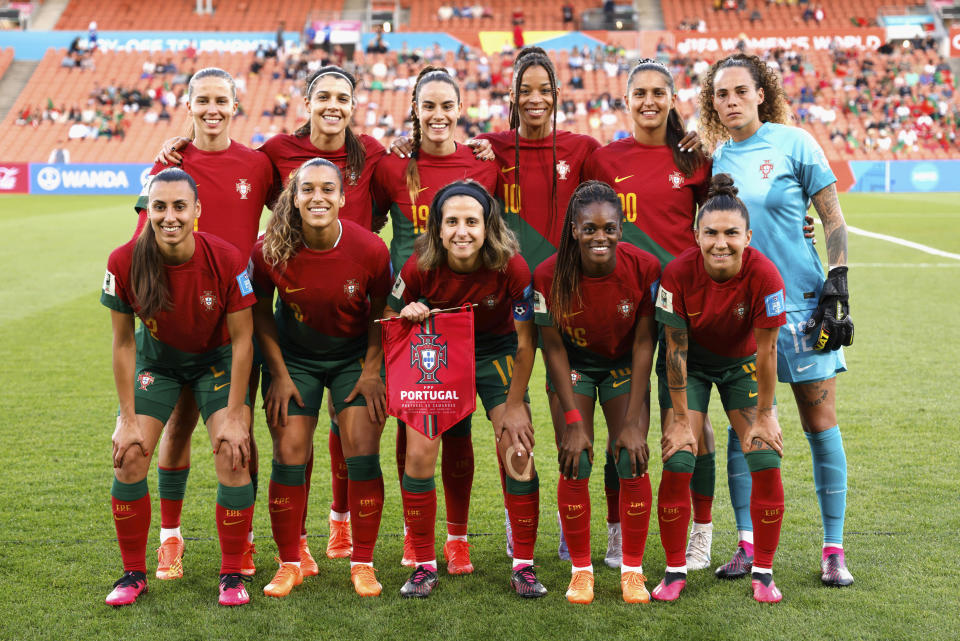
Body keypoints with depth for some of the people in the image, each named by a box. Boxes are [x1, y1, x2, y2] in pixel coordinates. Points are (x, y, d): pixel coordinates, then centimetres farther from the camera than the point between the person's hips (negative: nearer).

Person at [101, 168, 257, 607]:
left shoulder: (227, 259, -27)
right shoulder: (124, 262, -24)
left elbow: (242, 339, -17)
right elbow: (123, 341, -11)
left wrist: (234, 417, -16)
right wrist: (128, 418, -10)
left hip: (217, 361, -1)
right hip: (156, 359, 2)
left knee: (233, 458, -14)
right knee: (129, 458, -8)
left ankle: (232, 574, 3)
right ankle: (134, 573, 11)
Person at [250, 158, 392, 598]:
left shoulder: (370, 249, -22)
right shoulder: (270, 250, -21)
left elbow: (380, 313, -5)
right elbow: (261, 312, -3)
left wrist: (371, 370, -8)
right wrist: (279, 374, -5)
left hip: (354, 356, 0)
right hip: (294, 357, 1)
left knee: (363, 454, -7)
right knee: (289, 456, -4)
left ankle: (363, 564, 7)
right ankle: (290, 564, 12)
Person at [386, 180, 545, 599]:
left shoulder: (511, 267, -26)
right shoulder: (419, 268, -24)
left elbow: (525, 340, -14)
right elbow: (389, 320, -5)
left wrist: (515, 404, -9)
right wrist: (409, 316, -29)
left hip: (496, 352, -1)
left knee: (517, 451, -10)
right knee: (419, 453, -9)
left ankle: (523, 565, 6)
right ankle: (425, 565, 8)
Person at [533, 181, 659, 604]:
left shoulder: (644, 268, -25)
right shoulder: (550, 275, -26)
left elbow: (644, 343, -15)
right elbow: (553, 348, -14)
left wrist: (634, 421, -16)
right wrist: (573, 421, -16)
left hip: (624, 365, 1)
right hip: (573, 365, 0)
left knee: (632, 462, -11)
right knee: (576, 466, -10)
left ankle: (632, 569, 6)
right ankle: (581, 569, 8)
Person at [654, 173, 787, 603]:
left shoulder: (763, 275, -28)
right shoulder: (678, 273, -27)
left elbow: (766, 350, -18)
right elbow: (675, 349, -18)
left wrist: (764, 415, -12)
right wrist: (681, 418, -15)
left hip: (743, 364, 1)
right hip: (691, 364, 0)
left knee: (766, 462, -9)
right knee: (676, 462, -11)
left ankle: (763, 572, 8)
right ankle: (675, 571, 6)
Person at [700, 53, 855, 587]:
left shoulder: (793, 142, -3)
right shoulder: (715, 159, 7)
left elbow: (834, 219, -2)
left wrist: (837, 285, -11)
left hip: (801, 302, -3)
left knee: (821, 423, -1)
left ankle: (834, 549, 8)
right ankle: (748, 544, 13)